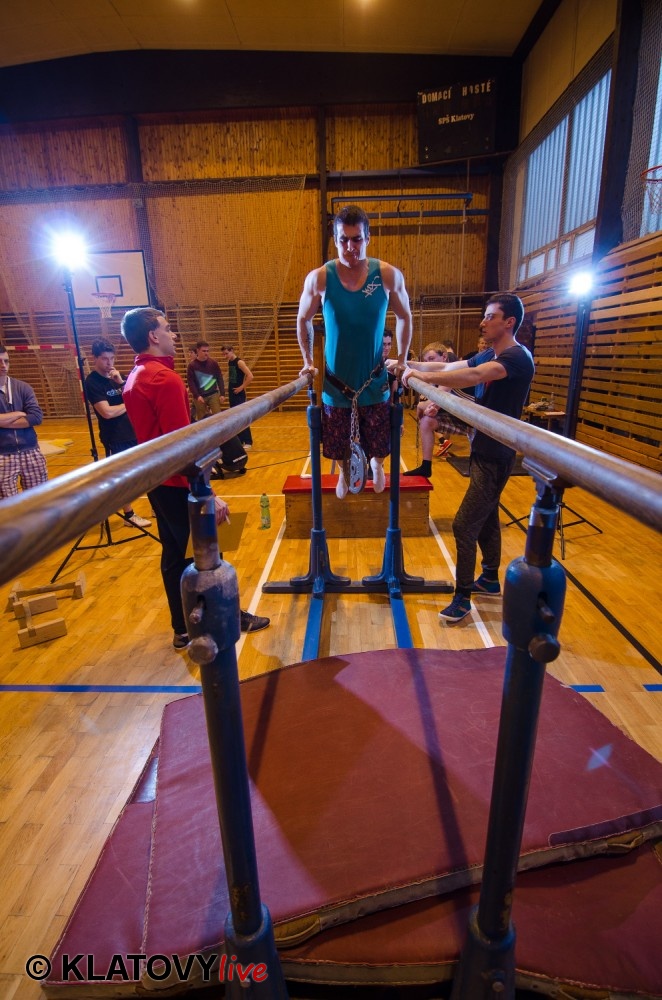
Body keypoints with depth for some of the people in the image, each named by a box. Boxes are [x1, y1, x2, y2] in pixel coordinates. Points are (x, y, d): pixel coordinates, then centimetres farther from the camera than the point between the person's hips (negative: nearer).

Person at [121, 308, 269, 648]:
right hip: (178, 484, -9)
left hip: (158, 481, 9)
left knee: (175, 556, 15)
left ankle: (184, 629, 27)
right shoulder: (164, 378, -19)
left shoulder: (135, 378, 11)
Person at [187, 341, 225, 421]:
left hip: (213, 394, 1)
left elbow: (220, 378, 3)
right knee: (202, 420, 6)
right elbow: (190, 382, -6)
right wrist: (197, 396, -16)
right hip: (200, 396, -1)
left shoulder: (213, 363, 1)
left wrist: (222, 394, -3)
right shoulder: (192, 365, -5)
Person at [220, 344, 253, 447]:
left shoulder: (239, 362, -14)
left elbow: (250, 376, -23)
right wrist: (229, 388, 8)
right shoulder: (229, 363, 10)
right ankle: (239, 440, 20)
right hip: (232, 393, 8)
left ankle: (248, 441, -1)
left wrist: (241, 387, -18)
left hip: (239, 394, -8)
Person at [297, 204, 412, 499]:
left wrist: (402, 360, 3)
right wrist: (308, 361, 3)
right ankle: (344, 472, 45)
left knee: (379, 445, 12)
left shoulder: (389, 275, -7)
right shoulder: (318, 278, -8)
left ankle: (376, 465, 47)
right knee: (337, 445, 13)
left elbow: (404, 317, 6)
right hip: (336, 379, 0)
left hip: (375, 378, 0)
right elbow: (303, 319, 7)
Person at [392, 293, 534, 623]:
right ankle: (490, 579, 36)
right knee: (485, 518, 19)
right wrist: (407, 364, 1)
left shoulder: (518, 357, -18)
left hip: (495, 457, -10)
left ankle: (462, 597, 5)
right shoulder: (489, 355, 12)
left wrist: (420, 375, -34)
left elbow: (472, 376, -35)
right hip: (483, 450, 10)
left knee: (464, 525, -8)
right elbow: (448, 368, 10)